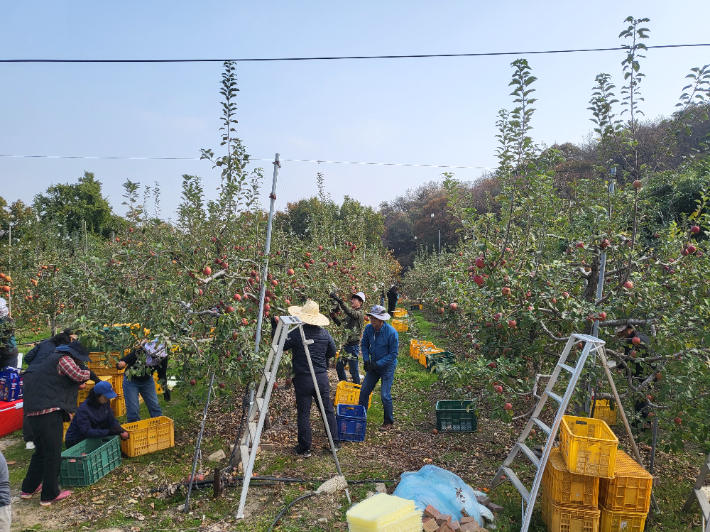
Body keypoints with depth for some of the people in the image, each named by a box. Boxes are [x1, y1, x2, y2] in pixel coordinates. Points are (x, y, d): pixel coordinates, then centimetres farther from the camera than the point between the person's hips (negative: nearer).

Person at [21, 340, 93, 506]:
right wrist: (88, 373, 2)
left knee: (41, 451, 22)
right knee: (53, 453, -1)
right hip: (49, 411, -10)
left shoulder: (54, 358, 24)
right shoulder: (64, 359, -7)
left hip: (36, 411, 10)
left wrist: (78, 385, 17)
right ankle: (49, 495, 5)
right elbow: (78, 375, -19)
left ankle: (29, 488, 30)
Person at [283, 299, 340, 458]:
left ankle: (304, 449, 14)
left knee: (303, 414, 6)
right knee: (328, 410, 15)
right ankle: (335, 443, 25)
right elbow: (332, 353, 10)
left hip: (303, 379, -4)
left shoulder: (296, 333, -15)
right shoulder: (324, 333, -1)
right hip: (322, 377, 4)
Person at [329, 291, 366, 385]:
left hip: (353, 346, -9)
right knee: (339, 367, 17)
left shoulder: (360, 313, -13)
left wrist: (338, 300, -39)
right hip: (345, 344, 9)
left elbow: (349, 312, -33)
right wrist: (334, 317, 2)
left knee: (354, 371, 0)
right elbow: (341, 324, 20)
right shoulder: (350, 314, 14)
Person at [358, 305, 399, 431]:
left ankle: (389, 422, 14)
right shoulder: (368, 329, -9)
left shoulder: (391, 332, -23)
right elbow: (364, 345, 6)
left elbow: (393, 353, -17)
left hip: (387, 367, -5)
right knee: (364, 391, 9)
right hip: (373, 365, 5)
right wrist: (366, 360, -9)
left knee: (385, 395, -6)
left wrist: (378, 364, -21)